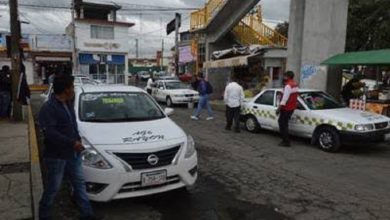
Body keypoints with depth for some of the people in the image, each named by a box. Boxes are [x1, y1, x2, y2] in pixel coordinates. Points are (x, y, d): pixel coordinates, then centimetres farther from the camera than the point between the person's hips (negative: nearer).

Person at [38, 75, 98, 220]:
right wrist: (72, 142, -25)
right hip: (56, 156, -8)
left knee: (79, 183, 12)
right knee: (53, 188, 6)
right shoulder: (48, 108, -18)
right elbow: (50, 133, -26)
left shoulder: (68, 104, 9)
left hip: (72, 154, 8)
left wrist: (77, 141, 7)